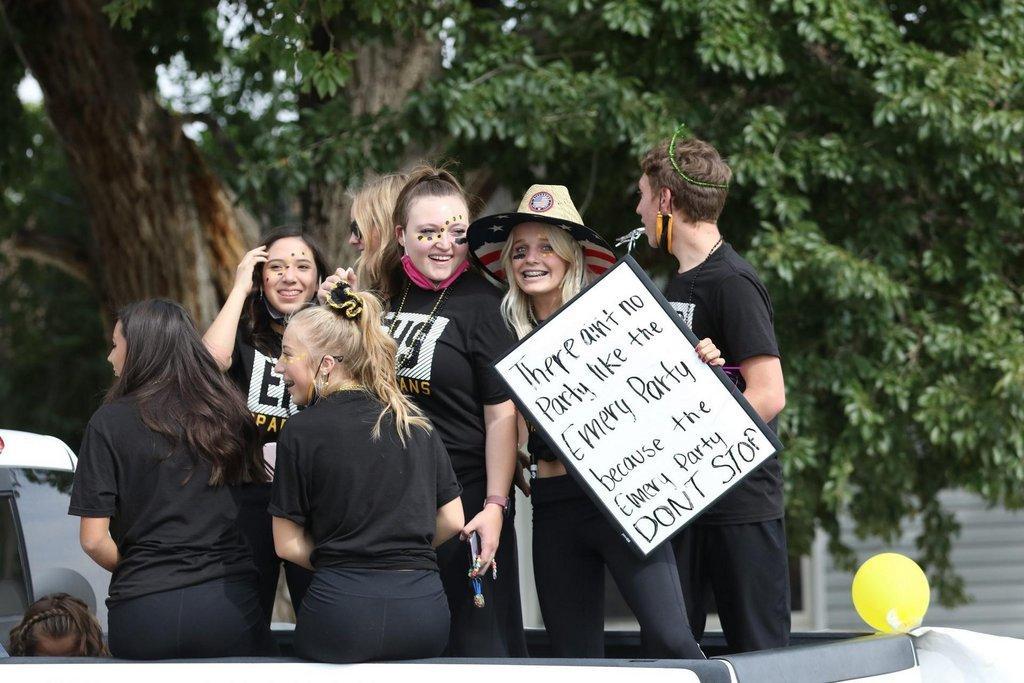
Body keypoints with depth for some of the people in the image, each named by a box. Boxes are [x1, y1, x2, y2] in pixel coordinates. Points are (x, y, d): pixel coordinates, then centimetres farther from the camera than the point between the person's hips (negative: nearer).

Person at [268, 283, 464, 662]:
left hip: (342, 606, -4)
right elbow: (452, 520, 13)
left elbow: (288, 544, 2)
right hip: (425, 610, 4)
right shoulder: (417, 423, 11)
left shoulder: (303, 430, -3)